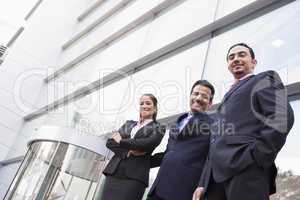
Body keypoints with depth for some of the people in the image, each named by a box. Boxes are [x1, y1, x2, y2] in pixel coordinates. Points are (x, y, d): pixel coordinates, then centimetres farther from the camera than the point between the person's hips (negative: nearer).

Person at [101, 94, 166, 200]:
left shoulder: (158, 128, 8)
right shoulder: (129, 124, 19)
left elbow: (148, 143, -12)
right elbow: (110, 142, 7)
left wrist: (121, 141, -4)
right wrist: (127, 151, -10)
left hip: (135, 176, -4)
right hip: (113, 171, 4)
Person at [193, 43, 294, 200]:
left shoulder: (265, 79, 11)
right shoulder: (230, 95, 29)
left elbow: (282, 116, -8)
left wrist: (257, 156, -16)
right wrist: (203, 183, 13)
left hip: (247, 168, -6)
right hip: (217, 172, 7)